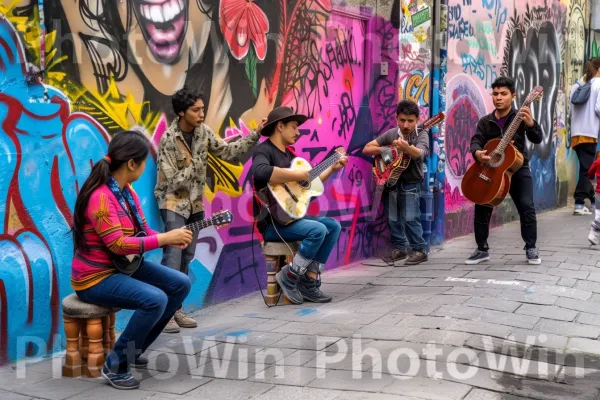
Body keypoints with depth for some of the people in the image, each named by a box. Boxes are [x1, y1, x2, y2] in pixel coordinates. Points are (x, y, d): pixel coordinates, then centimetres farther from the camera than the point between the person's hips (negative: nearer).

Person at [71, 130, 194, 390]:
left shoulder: (126, 191, 6)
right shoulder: (100, 196, -25)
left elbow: (143, 231, 10)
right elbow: (118, 244, -29)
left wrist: (171, 239, -9)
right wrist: (165, 238, -26)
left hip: (125, 265, 10)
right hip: (96, 276, -10)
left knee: (181, 284, 3)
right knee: (155, 299, -29)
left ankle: (134, 348, 12)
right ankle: (115, 365, -12)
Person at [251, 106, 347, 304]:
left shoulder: (289, 153, 17)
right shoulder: (263, 150, -12)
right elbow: (261, 172, -36)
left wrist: (332, 169, 19)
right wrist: (296, 175, -27)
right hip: (272, 222, -10)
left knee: (334, 226, 2)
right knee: (318, 230, -25)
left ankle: (309, 281, -1)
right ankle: (289, 278, -9)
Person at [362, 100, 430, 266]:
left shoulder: (421, 135, -11)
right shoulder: (391, 134, 1)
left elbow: (419, 154, -34)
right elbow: (367, 149, 2)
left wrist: (406, 147, -55)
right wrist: (385, 149, -15)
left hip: (411, 183, -4)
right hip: (391, 180, 4)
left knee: (410, 218, -11)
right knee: (392, 219, 7)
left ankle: (420, 250, 4)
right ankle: (400, 248, 24)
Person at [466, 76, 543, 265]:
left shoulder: (520, 117, -3)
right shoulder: (485, 121, 6)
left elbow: (537, 139, -14)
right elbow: (476, 141, -5)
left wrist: (531, 124, -36)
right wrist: (477, 153, -29)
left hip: (518, 168, -3)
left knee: (526, 206, -14)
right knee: (481, 208, -2)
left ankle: (531, 248, 1)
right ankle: (482, 249, 11)